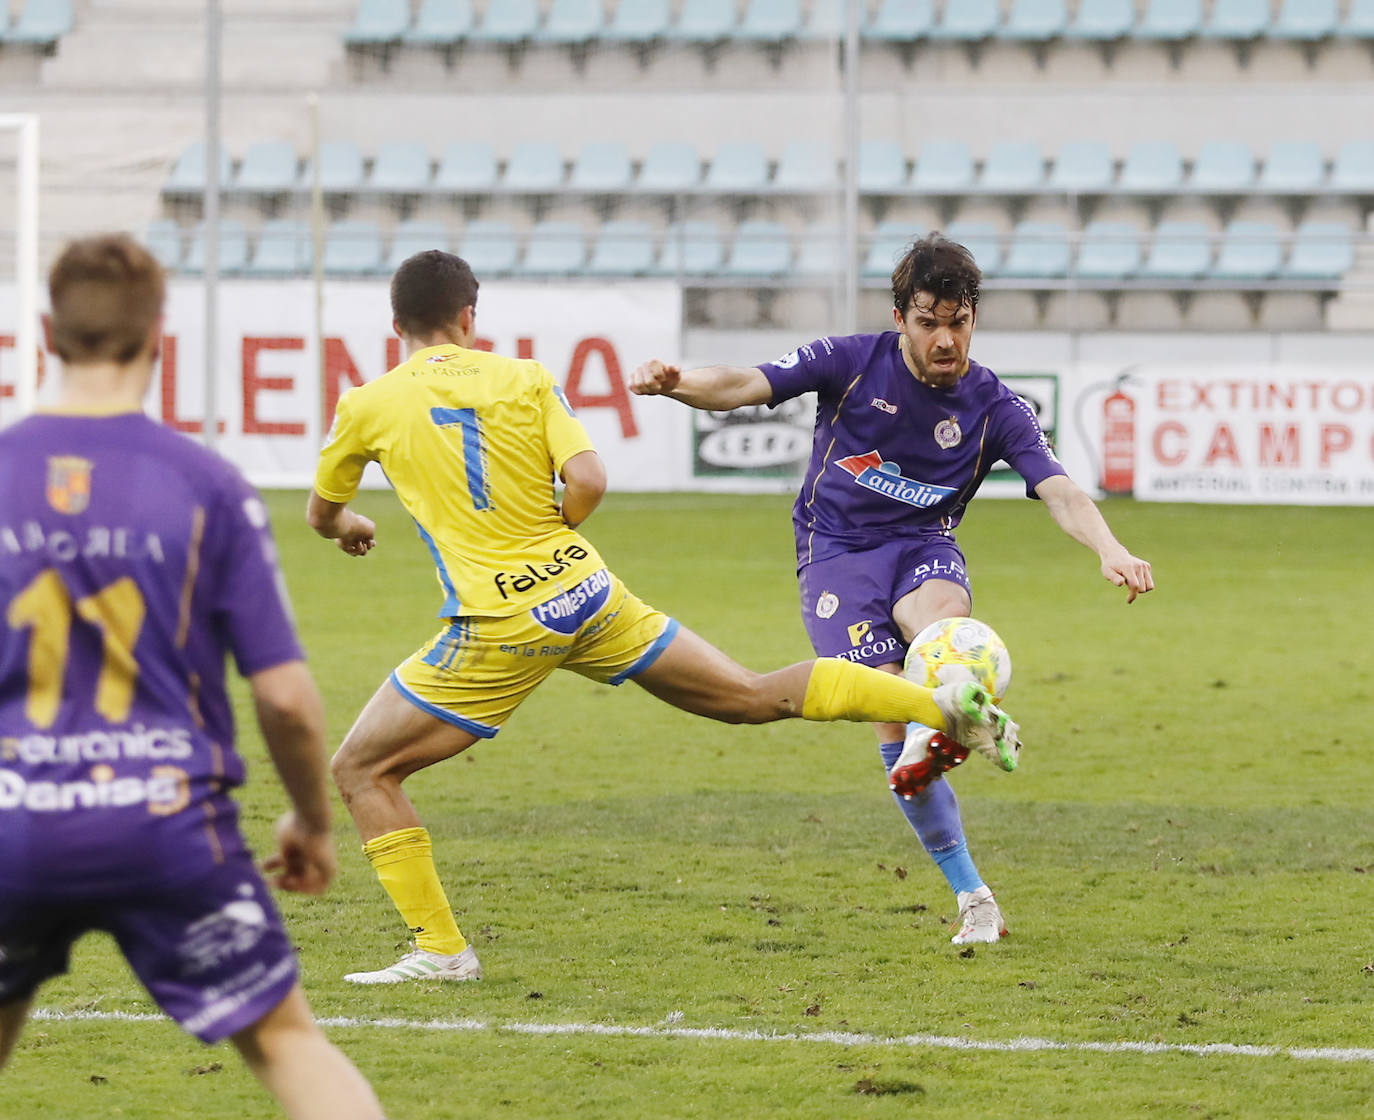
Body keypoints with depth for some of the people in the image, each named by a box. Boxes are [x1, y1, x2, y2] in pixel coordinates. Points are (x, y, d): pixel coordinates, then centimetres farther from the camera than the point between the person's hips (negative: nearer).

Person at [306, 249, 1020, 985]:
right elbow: (588, 481, -3)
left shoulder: (367, 407, 3)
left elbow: (321, 513, 20)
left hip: (498, 626, -4)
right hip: (588, 593, 4)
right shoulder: (523, 379, 7)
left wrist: (348, 528, 43)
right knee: (755, 697, 15)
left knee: (360, 770, 8)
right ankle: (941, 704, 10)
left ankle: (441, 951, 1)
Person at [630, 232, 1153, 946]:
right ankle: (973, 899, -14)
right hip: (836, 550, -1)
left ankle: (930, 739, -66)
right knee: (892, 717, -19)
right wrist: (674, 382, -33)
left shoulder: (994, 407, -1)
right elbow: (742, 385, -10)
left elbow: (1060, 493, -12)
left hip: (922, 546, 1)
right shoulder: (853, 363, -4)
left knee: (943, 612, -38)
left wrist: (1110, 551, -32)